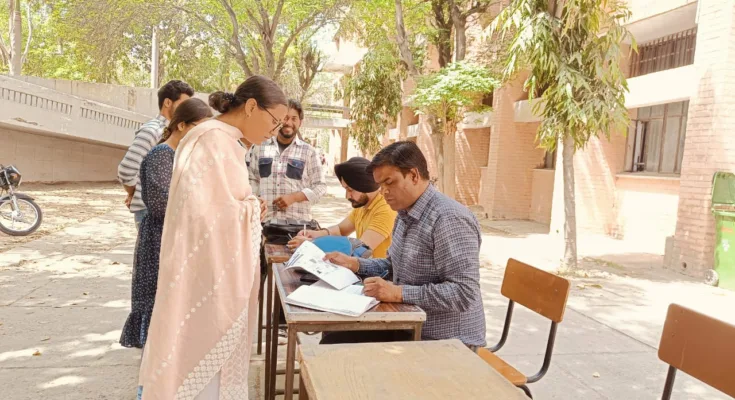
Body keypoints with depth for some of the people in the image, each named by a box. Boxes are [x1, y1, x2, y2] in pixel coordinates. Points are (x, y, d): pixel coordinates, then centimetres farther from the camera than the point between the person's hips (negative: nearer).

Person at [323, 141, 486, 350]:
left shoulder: (449, 219, -22)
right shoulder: (405, 214, 9)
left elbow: (463, 293, -27)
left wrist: (398, 293, -29)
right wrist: (354, 264, 6)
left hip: (446, 341, -8)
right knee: (335, 338, -1)